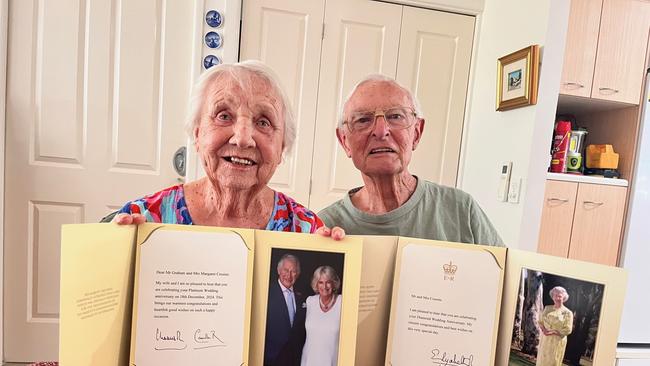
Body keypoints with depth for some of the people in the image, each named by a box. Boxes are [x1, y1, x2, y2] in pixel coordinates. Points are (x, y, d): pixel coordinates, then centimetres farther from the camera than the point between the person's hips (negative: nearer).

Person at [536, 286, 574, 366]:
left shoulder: (568, 313, -6)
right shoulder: (547, 308, 5)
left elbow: (567, 330, -11)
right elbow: (540, 321, 6)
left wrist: (553, 332, -19)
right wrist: (544, 330, -13)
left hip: (557, 341, -3)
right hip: (544, 339, 3)